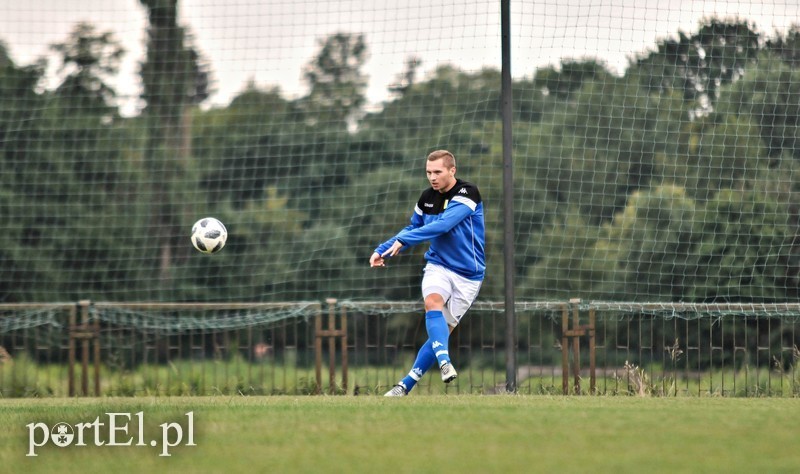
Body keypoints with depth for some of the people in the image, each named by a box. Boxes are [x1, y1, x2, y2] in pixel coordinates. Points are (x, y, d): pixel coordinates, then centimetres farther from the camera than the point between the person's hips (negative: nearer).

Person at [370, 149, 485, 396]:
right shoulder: (427, 197, 4)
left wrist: (404, 240, -32)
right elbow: (413, 228, 21)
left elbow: (444, 224, -28)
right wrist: (383, 250, 9)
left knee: (443, 331, -3)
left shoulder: (468, 193, -15)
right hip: (438, 266, 3)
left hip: (467, 274, -3)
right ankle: (445, 362, -45)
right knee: (433, 302, -30)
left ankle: (406, 385, 6)